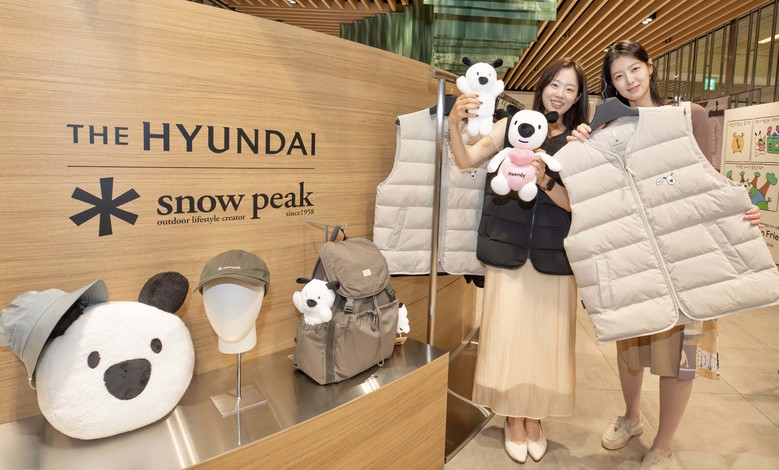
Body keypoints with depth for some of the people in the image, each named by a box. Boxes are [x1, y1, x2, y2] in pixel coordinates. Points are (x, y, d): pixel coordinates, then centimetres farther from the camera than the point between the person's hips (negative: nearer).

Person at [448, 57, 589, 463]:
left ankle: (535, 419, 29)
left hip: (552, 257, 1)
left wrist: (544, 179, -21)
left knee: (546, 338, 7)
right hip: (507, 250, -1)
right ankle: (513, 419, 24)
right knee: (507, 334, 3)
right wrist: (454, 124, -26)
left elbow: (573, 203, -4)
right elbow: (466, 161, -9)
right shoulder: (512, 126, 3)